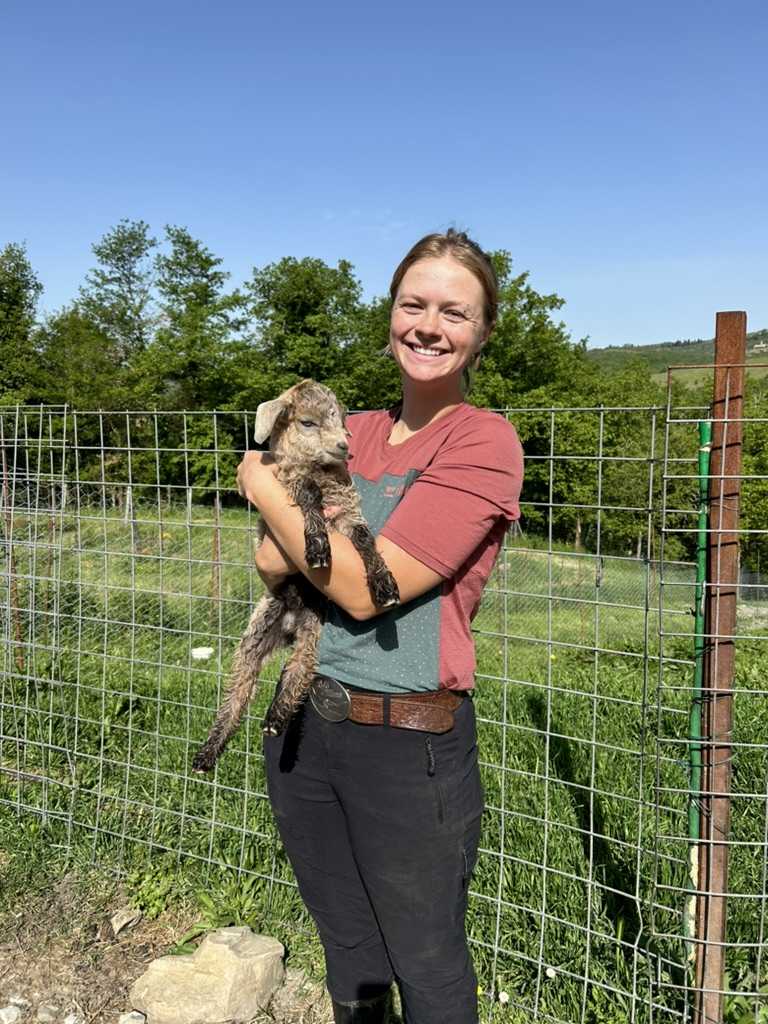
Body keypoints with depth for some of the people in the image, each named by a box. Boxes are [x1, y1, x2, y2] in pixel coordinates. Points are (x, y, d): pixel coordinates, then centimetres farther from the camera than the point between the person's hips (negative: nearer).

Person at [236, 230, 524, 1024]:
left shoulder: (484, 442, -13)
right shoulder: (349, 434, 7)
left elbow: (364, 588, -19)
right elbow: (272, 566, 0)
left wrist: (265, 489, -8)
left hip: (408, 740, -6)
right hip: (301, 722, 6)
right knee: (347, 952, 25)